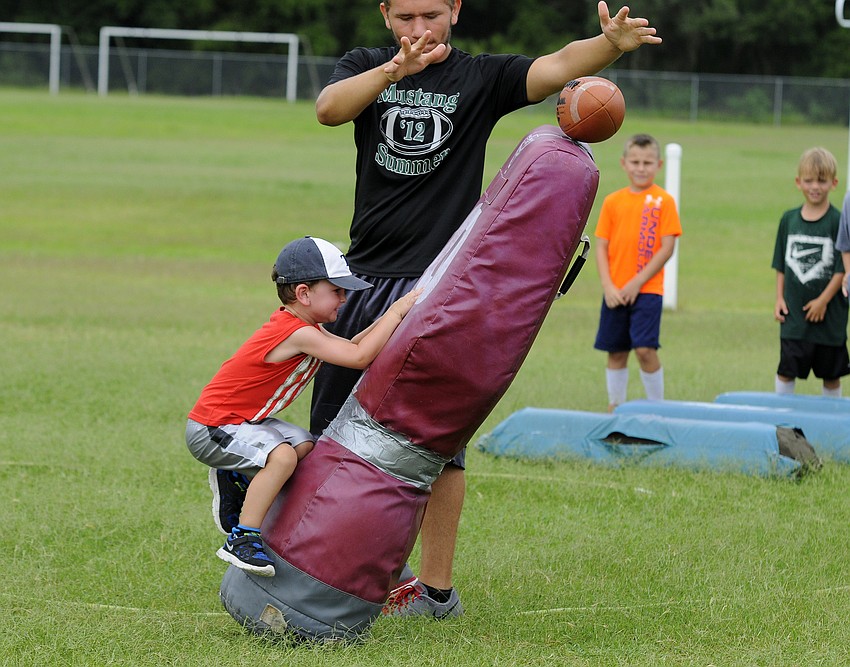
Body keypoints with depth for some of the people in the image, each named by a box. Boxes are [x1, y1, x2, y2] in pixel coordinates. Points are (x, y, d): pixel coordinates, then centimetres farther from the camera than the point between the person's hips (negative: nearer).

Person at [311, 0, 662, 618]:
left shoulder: (482, 78, 2)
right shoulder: (366, 67, 8)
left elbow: (557, 66, -14)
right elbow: (329, 108, -14)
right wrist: (396, 69, -31)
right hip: (367, 276, 4)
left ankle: (436, 586, 3)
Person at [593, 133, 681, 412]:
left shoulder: (663, 200, -3)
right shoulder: (613, 201, 6)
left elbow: (667, 248, -7)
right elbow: (601, 247, 6)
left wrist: (637, 283, -11)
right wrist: (608, 287, -6)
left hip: (647, 290, -4)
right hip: (615, 292, 4)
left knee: (645, 349, -12)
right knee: (616, 352, 9)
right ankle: (615, 408, 20)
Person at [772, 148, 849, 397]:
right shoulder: (789, 219, 5)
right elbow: (781, 265, 11)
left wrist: (823, 300, -15)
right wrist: (779, 298, 4)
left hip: (828, 313, -3)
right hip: (793, 314, 3)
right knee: (786, 370, 2)